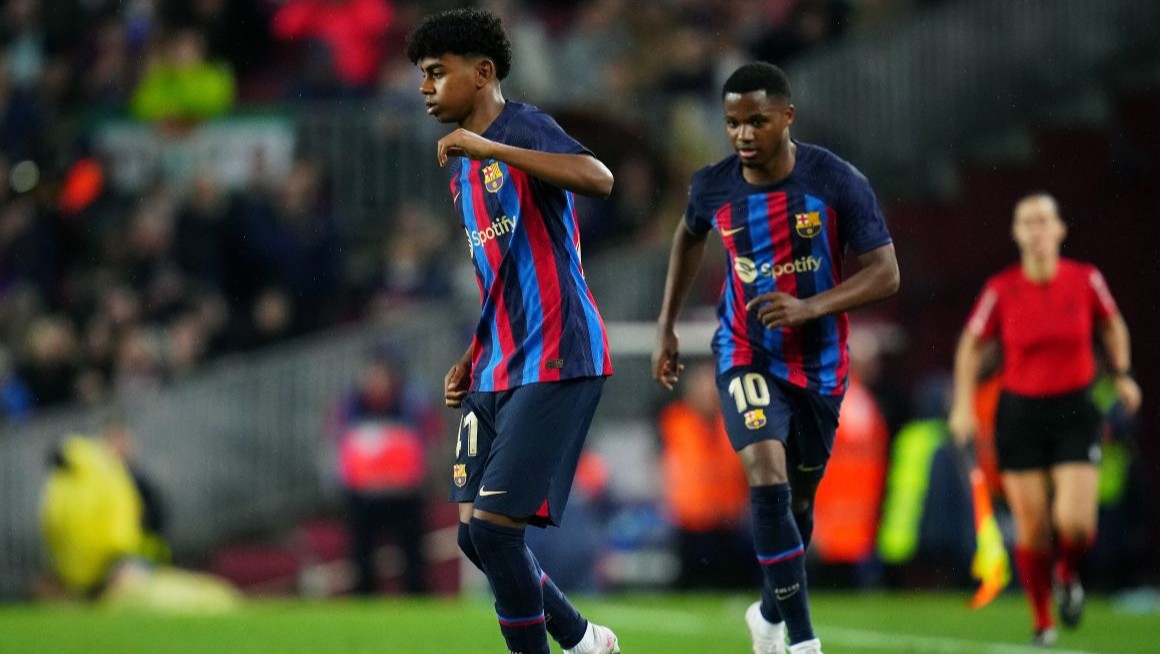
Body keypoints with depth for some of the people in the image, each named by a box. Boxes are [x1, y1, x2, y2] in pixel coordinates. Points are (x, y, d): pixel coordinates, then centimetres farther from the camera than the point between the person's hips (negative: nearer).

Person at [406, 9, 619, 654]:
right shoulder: (463, 169, 18)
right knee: (475, 535, 8)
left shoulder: (523, 128, -10)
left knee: (494, 525, -15)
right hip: (497, 371, 9)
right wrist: (470, 362, 17)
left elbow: (599, 179, -31)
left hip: (555, 364, -9)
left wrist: (488, 148, -31)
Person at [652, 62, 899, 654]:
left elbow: (885, 273, -15)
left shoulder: (838, 183, -17)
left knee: (800, 494, 13)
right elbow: (689, 236, 14)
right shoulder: (712, 187, -10)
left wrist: (810, 307, -29)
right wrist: (666, 327, 13)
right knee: (767, 476, -22)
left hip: (819, 360, 1)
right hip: (746, 354, -1)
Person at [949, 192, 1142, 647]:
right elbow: (972, 346, 7)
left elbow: (1112, 325, 15)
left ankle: (1068, 576, 21)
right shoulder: (1001, 290, -7)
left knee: (1075, 522, -14)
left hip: (1074, 411, 0)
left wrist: (1122, 374, 6)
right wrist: (963, 405, 1)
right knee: (1032, 528, 0)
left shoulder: (1086, 281, -5)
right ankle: (1042, 621, 17)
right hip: (1019, 413, 0)